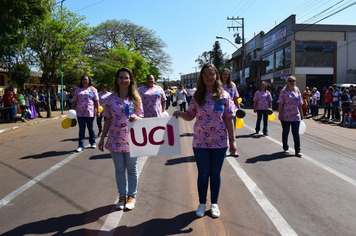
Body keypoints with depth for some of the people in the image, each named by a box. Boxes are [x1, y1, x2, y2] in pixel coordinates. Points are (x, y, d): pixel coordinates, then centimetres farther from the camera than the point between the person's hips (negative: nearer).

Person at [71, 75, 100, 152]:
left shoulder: (93, 89, 4)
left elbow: (96, 101, 0)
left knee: (91, 128, 9)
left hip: (90, 112, -2)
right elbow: (74, 101, 9)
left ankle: (93, 142, 25)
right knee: (81, 129, 4)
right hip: (80, 113, 2)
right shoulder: (78, 90, 10)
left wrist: (98, 111, -7)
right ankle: (81, 145, 7)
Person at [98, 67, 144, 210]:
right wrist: (102, 138, 5)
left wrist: (136, 117, -22)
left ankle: (131, 196, 25)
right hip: (115, 139, 1)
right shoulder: (111, 98, 1)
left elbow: (141, 117, 1)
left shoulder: (136, 98, -1)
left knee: (132, 169, 10)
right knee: (119, 169, 11)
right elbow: (108, 120, 6)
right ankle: (122, 196, 26)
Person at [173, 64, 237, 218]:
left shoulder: (224, 96, -2)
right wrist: (180, 114, -16)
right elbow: (190, 116, 5)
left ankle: (214, 204, 30)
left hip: (219, 142, 0)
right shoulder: (197, 96, 1)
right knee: (203, 174, 10)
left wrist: (233, 140, -3)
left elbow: (229, 119, -1)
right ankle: (202, 204, 29)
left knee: (215, 174, 12)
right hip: (200, 142, 0)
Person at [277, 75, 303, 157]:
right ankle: (286, 148, 25)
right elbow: (280, 104, -5)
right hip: (285, 116, -2)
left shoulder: (297, 91, 9)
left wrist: (301, 114, 11)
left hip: (296, 116, 2)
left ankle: (298, 150, 6)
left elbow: (300, 104, 12)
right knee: (285, 133, 10)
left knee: (296, 134, 1)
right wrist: (280, 114, -10)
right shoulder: (284, 92, -2)